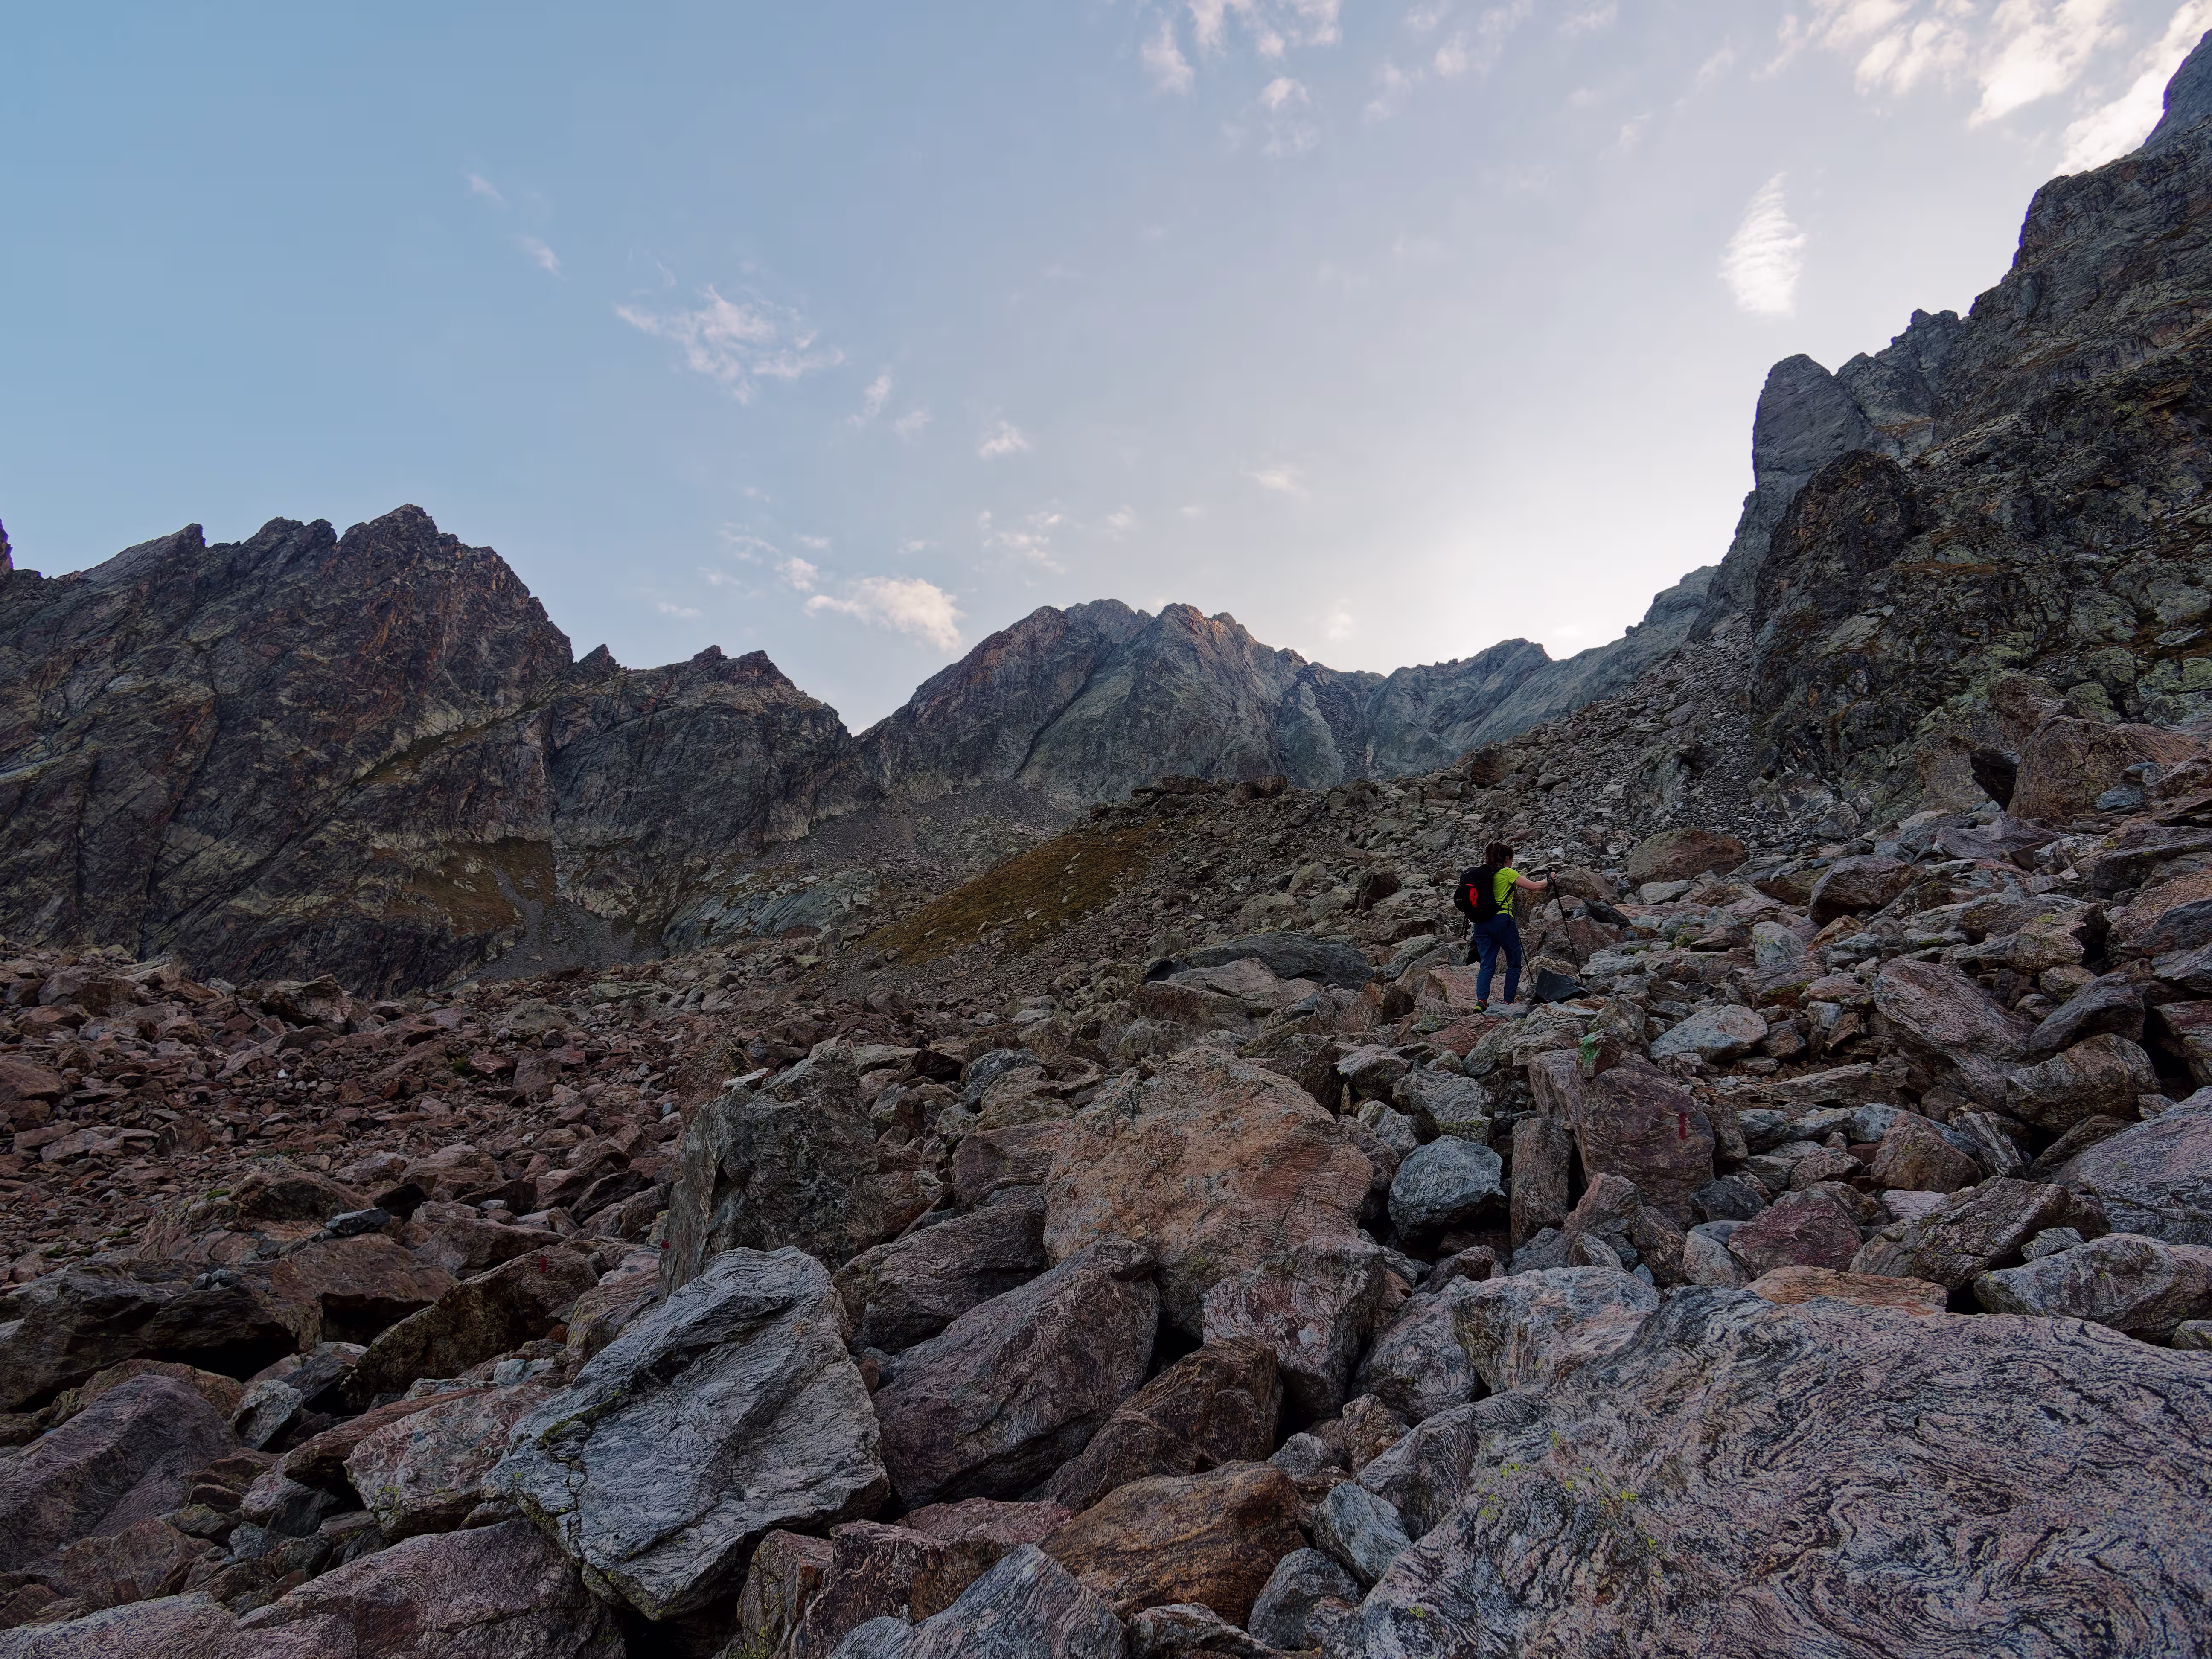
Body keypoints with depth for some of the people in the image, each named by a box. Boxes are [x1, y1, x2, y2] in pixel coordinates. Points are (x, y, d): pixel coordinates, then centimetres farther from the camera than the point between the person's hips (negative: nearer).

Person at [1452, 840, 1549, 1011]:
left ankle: (1481, 1000, -12)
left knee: (1487, 965, 6)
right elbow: (1535, 887, -2)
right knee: (1514, 963, 12)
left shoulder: (1477, 874, 14)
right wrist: (1549, 881, 16)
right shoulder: (1507, 873, -2)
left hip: (1480, 924, 5)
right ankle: (1510, 1001, 11)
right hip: (1502, 921, -5)